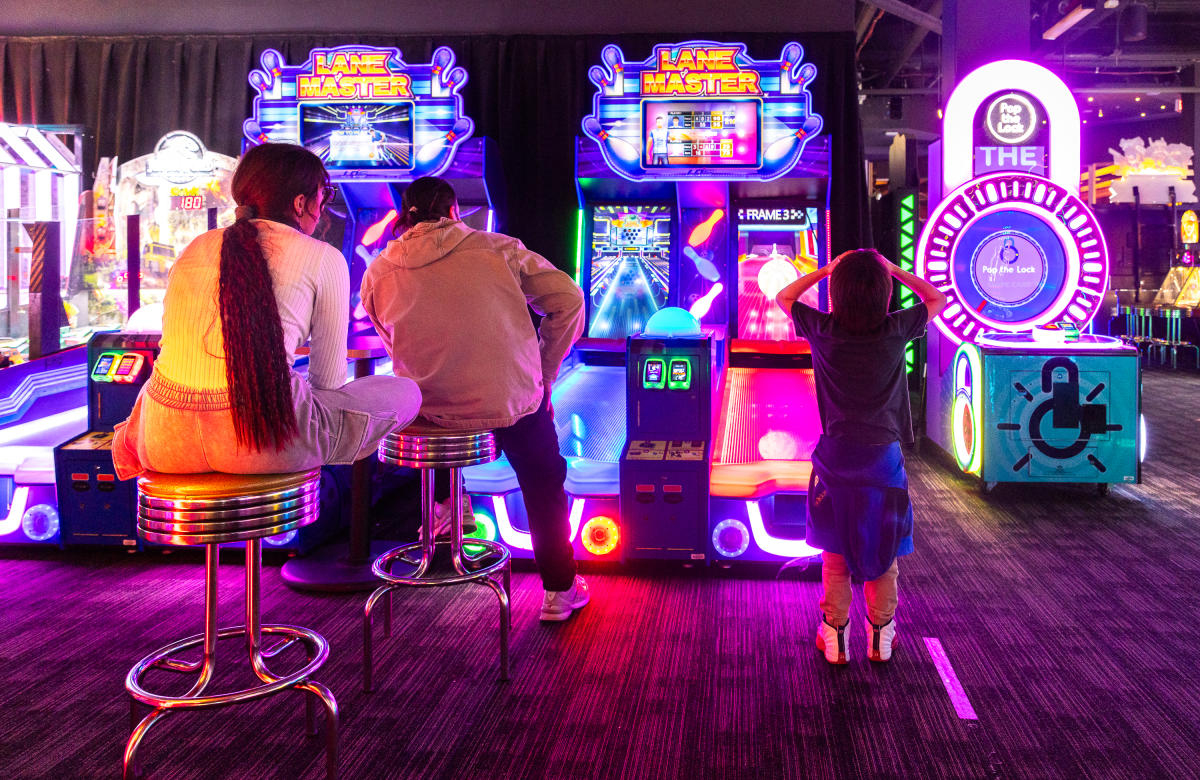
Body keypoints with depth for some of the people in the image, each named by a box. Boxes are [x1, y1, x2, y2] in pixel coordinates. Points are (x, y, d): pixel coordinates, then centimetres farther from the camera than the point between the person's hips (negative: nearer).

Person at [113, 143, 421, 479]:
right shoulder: (324, 258, 2)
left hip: (168, 442, 6)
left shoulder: (195, 248, 15)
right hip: (266, 441, -6)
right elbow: (328, 380, 4)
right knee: (406, 392, 13)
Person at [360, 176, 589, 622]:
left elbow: (397, 348, 13)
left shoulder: (378, 273, 2)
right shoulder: (498, 250, -2)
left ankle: (444, 506, 49)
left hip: (427, 410, 3)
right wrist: (543, 376, 2)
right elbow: (568, 300, -6)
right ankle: (559, 590, 27)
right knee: (544, 487, 23)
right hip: (511, 400, -2)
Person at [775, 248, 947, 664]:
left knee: (835, 551, 11)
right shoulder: (896, 330, -8)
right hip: (884, 456, 0)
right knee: (883, 548, 14)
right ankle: (881, 637, 25)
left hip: (836, 455, 0)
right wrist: (894, 269, 11)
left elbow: (784, 296, 11)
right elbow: (937, 299, 13)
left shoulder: (824, 331, -8)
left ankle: (834, 636, 19)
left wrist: (825, 270, 10)